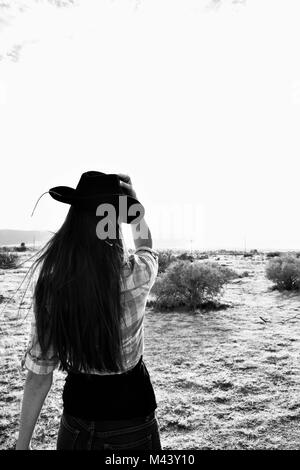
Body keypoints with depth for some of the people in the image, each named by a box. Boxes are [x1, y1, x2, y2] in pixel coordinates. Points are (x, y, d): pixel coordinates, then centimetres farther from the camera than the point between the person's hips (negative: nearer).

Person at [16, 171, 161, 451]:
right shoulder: (134, 275, -24)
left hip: (78, 409, 2)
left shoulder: (49, 282, -17)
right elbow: (146, 246, 2)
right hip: (130, 409, -1)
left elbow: (38, 376, -10)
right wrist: (130, 199, 17)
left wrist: (22, 443, 4)